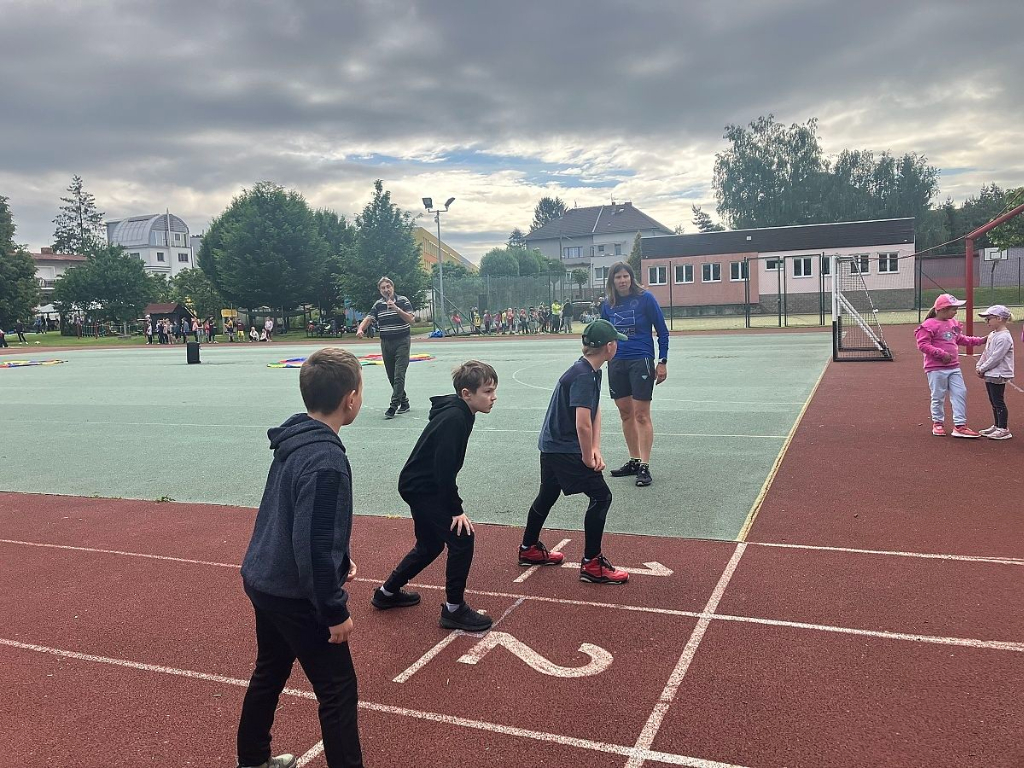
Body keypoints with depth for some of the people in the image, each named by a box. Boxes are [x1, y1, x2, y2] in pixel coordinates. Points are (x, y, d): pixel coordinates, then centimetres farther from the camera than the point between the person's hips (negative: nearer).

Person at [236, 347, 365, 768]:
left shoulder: (294, 439, 0)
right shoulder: (326, 461, -29)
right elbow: (313, 548, -29)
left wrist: (341, 557, 11)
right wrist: (336, 611, -18)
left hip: (263, 581, 10)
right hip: (295, 595, -9)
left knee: (269, 673, 27)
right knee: (338, 691, 5)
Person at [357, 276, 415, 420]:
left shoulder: (403, 301, -3)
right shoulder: (378, 304, 7)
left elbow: (411, 319, -12)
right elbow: (368, 318, -2)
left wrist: (396, 308, -22)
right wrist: (360, 329, -22)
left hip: (402, 342, -4)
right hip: (386, 342, 5)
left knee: (399, 375, -12)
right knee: (391, 376, 8)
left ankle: (393, 406, -14)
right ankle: (404, 403, 22)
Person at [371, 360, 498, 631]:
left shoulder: (457, 413, 5)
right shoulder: (454, 419, -24)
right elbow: (444, 469, -27)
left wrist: (452, 504, 14)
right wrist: (456, 510, -20)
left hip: (419, 486, 10)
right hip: (422, 489, -10)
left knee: (431, 545, 21)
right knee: (462, 538, -9)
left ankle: (387, 593, 36)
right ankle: (454, 609, 3)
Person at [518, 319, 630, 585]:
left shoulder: (592, 372, 7)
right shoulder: (583, 376, -24)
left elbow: (596, 412, 10)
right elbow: (583, 424, -29)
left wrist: (595, 450, 0)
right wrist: (588, 458, -16)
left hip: (551, 446, 10)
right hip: (565, 450, -10)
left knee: (547, 496, 23)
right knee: (601, 496, -6)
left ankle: (529, 550, 41)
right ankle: (592, 564, 2)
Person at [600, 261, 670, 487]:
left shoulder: (645, 298, -6)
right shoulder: (607, 305, 7)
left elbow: (662, 331, -2)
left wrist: (662, 362, -7)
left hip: (641, 361, -5)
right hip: (616, 363, 5)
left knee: (641, 414, -6)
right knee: (625, 413, 10)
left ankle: (645, 467, -2)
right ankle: (634, 461, 21)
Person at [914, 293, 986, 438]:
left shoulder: (954, 323, 13)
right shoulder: (929, 325, -13)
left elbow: (960, 339, 26)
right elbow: (923, 344, -18)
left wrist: (979, 340, 19)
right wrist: (941, 353, -24)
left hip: (954, 367, 7)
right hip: (936, 368, -7)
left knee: (960, 393, 3)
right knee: (938, 397, 3)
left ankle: (960, 425, 7)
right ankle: (938, 423, 20)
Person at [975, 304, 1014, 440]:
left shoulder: (1004, 337, -18)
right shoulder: (992, 335, 12)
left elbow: (996, 358, -21)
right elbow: (986, 353, 18)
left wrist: (982, 369, -13)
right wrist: (979, 366, 6)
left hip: (998, 375, -10)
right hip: (989, 374, 10)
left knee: (999, 402, -5)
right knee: (994, 402, 16)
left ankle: (1004, 430, 1)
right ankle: (996, 426, 26)